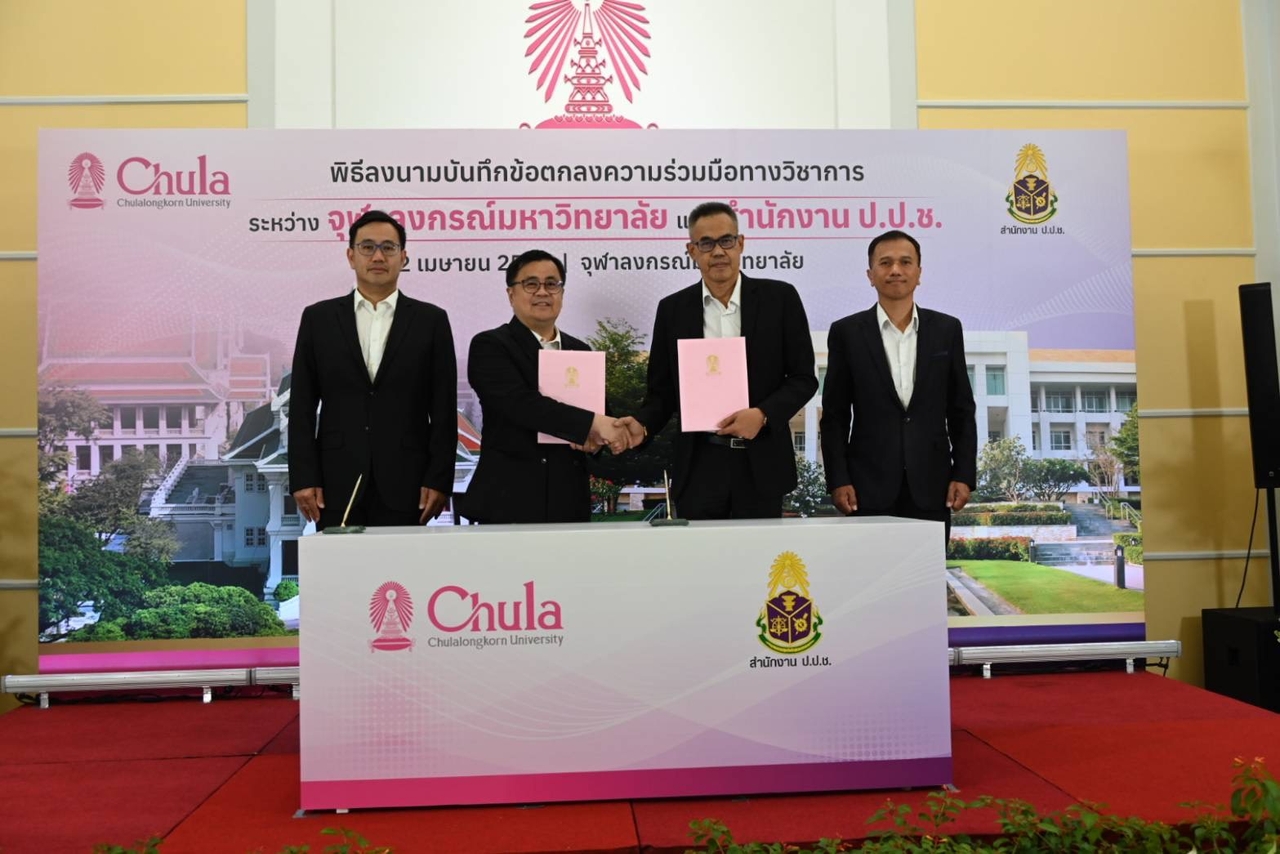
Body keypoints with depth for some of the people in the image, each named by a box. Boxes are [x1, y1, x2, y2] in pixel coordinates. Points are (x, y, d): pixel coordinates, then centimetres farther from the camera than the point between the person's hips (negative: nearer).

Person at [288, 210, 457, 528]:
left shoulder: (431, 320, 5)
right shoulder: (318, 318, 8)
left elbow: (444, 410, 3)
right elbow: (302, 407, 6)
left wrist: (439, 480, -4)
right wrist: (303, 478, -2)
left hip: (404, 486, -1)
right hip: (337, 485, 1)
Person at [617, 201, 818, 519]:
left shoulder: (779, 298, 1)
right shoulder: (672, 309, 6)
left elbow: (803, 377, 1)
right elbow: (661, 391, 8)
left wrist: (762, 415, -15)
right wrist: (642, 425, -12)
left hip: (762, 465, -1)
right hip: (699, 467, 1)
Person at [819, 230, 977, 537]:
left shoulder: (946, 329, 7)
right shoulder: (846, 332, 2)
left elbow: (961, 410, 9)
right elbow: (834, 415, 2)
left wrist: (964, 475, 1)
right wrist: (837, 480, -6)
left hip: (930, 485, 2)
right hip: (869, 487, -1)